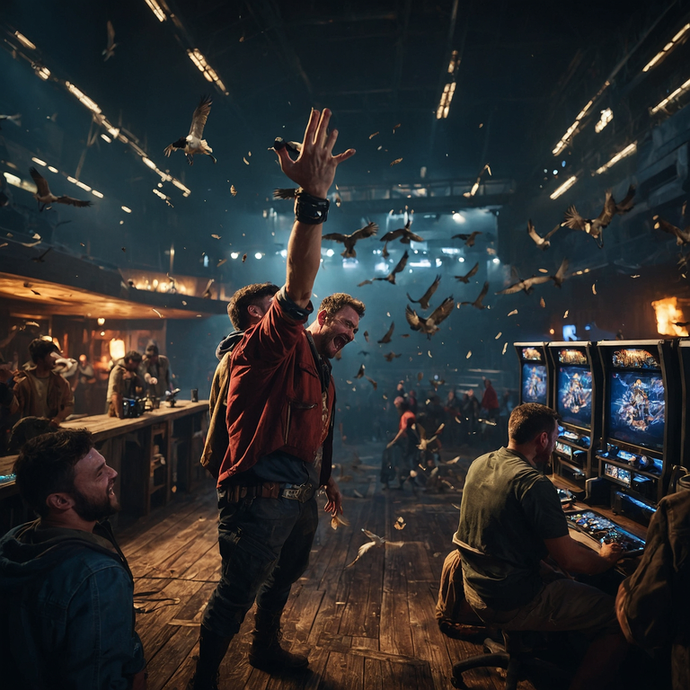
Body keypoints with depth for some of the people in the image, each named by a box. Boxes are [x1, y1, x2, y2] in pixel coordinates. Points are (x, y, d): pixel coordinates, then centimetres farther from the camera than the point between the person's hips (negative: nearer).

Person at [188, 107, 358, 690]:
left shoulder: (323, 371, 14)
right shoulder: (279, 346, -16)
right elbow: (297, 290, -36)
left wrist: (328, 482, 30)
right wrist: (313, 201, -47)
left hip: (300, 498, 10)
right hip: (262, 499, -9)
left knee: (284, 576, 26)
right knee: (237, 593, 7)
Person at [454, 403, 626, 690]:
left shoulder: (479, 464, 1)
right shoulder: (534, 483, -24)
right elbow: (570, 560, -19)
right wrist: (605, 559, 2)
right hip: (512, 605, -8)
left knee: (556, 576, 31)